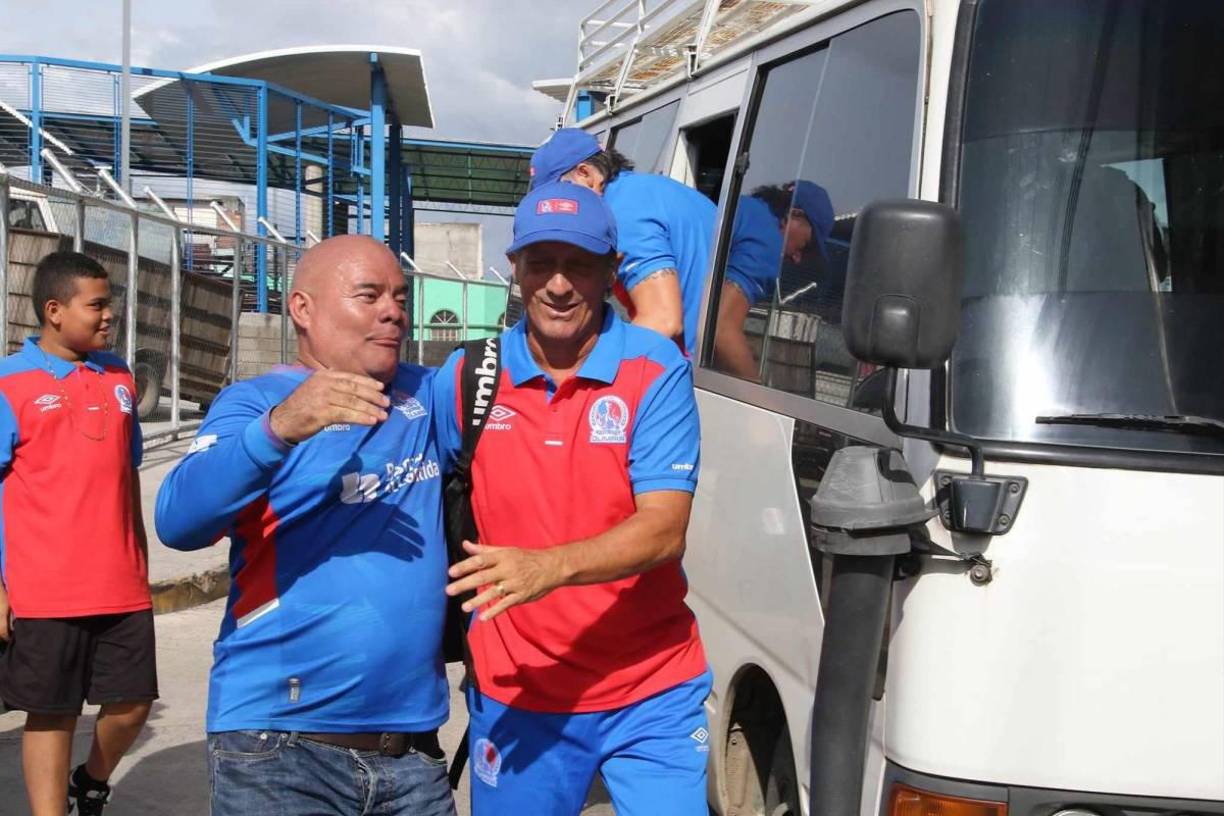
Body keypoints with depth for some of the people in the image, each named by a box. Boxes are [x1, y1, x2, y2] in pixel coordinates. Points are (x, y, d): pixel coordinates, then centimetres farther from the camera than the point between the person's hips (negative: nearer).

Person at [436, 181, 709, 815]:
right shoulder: (467, 376, 0)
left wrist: (551, 566, -32)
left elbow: (663, 530, -17)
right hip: (514, 693, 2)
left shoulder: (655, 371, -8)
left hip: (652, 695, -2)